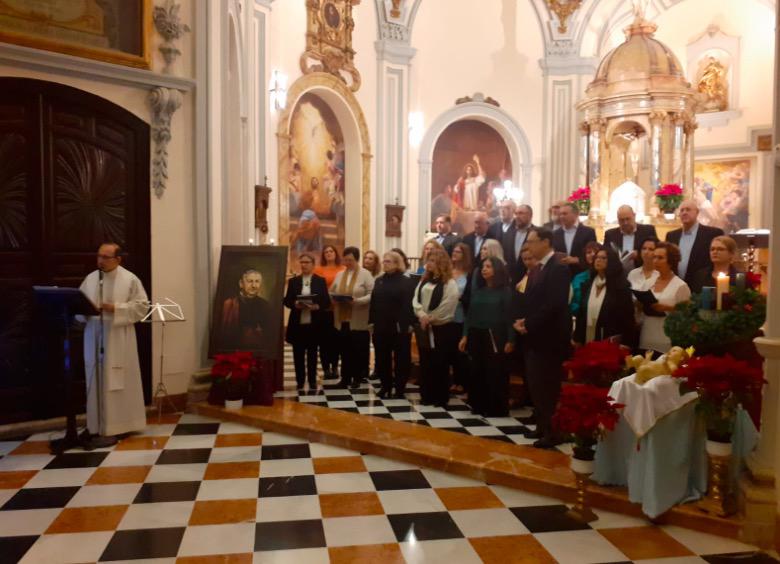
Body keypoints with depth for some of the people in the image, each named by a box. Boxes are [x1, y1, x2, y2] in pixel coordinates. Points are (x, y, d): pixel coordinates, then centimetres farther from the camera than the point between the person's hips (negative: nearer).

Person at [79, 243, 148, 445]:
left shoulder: (130, 279, -3)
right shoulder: (90, 279, 10)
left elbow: (142, 306, -7)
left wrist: (115, 308, -17)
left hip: (117, 340, -4)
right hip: (93, 338, 5)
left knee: (113, 382, -3)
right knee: (95, 381, 9)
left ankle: (111, 428, 1)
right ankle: (96, 425, 18)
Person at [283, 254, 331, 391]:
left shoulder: (320, 281, 4)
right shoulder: (293, 281, 8)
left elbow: (327, 302, 0)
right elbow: (286, 301, 4)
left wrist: (317, 306, -19)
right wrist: (295, 304, -16)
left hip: (314, 324, -1)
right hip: (297, 324, 1)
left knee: (312, 354, 8)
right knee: (298, 354, 5)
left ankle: (312, 382, 17)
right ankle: (300, 382, 15)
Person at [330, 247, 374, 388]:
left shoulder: (365, 274, -3)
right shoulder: (339, 275, 14)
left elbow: (372, 295, -10)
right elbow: (331, 292, 14)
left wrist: (357, 301, -22)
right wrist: (334, 299, -8)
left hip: (358, 321, -4)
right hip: (342, 319, 4)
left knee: (358, 350, 3)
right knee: (344, 350, 8)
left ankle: (357, 378, 15)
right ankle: (345, 377, 16)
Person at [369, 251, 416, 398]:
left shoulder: (406, 282, -5)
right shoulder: (379, 281, 13)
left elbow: (410, 304, -10)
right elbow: (373, 302, 13)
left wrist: (409, 324, -15)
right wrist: (371, 321, 7)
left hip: (400, 326, -5)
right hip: (381, 326, 5)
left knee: (401, 358, 3)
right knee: (382, 358, 9)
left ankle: (399, 388, 12)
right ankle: (385, 386, 22)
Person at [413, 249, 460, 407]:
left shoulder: (450, 284, -10)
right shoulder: (424, 280, 12)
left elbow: (446, 307, -16)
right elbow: (416, 299, 4)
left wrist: (430, 318, -11)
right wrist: (422, 315, -13)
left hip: (441, 328, -6)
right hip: (423, 327, 6)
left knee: (440, 364, 1)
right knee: (425, 362, 11)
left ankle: (441, 397, 11)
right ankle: (427, 395, 20)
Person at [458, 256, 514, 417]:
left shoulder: (505, 291, -4)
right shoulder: (478, 290, 11)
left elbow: (509, 316, -8)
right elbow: (470, 314, 11)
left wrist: (510, 340, -14)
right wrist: (465, 336, 5)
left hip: (495, 336, -5)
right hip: (476, 335, 5)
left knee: (496, 373, 0)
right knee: (476, 372, 9)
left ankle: (497, 408, 10)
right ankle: (479, 406, 20)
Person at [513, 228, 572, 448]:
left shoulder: (559, 269, -13)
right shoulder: (534, 270, 15)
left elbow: (554, 305, -22)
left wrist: (528, 324, -17)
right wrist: (520, 320, -1)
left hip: (549, 338, -9)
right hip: (533, 336, 9)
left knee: (548, 386, -2)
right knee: (535, 385, 13)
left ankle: (553, 432, 9)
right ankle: (542, 426, 25)